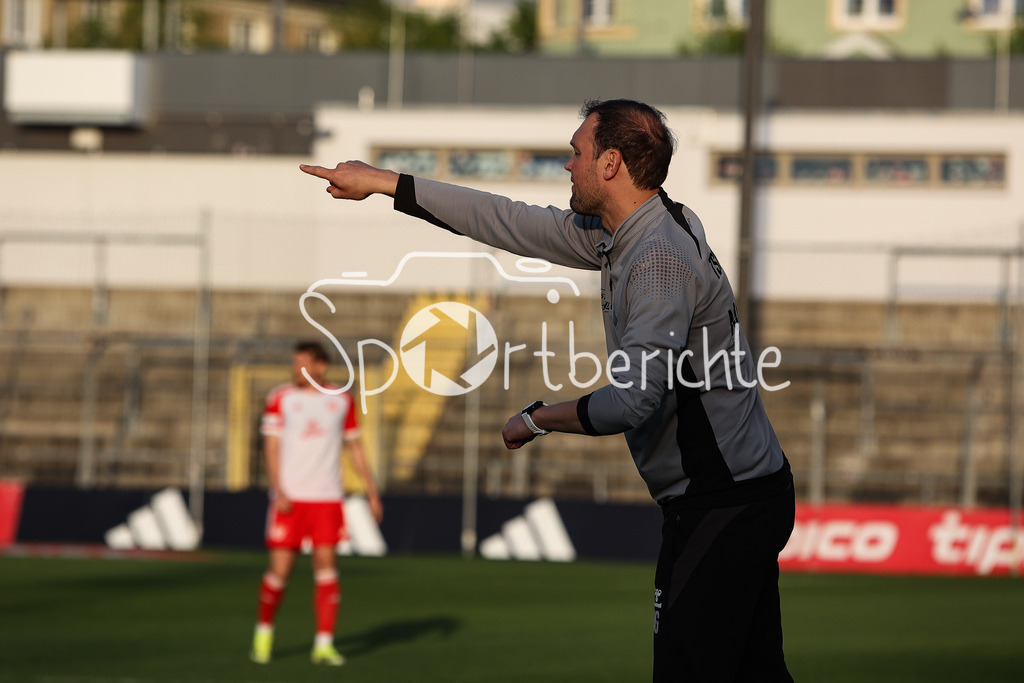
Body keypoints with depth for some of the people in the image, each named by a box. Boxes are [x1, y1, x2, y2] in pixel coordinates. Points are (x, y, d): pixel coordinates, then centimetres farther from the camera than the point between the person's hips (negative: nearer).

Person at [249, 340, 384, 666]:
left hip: (327, 498, 1)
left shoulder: (342, 400, 7)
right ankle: (263, 632, 20)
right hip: (290, 498, -1)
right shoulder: (281, 398, 2)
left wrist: (372, 492, 13)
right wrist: (278, 490, -15)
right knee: (280, 569, -2)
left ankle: (324, 644, -4)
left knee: (326, 565, -6)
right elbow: (272, 446, -2)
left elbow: (354, 447, 15)